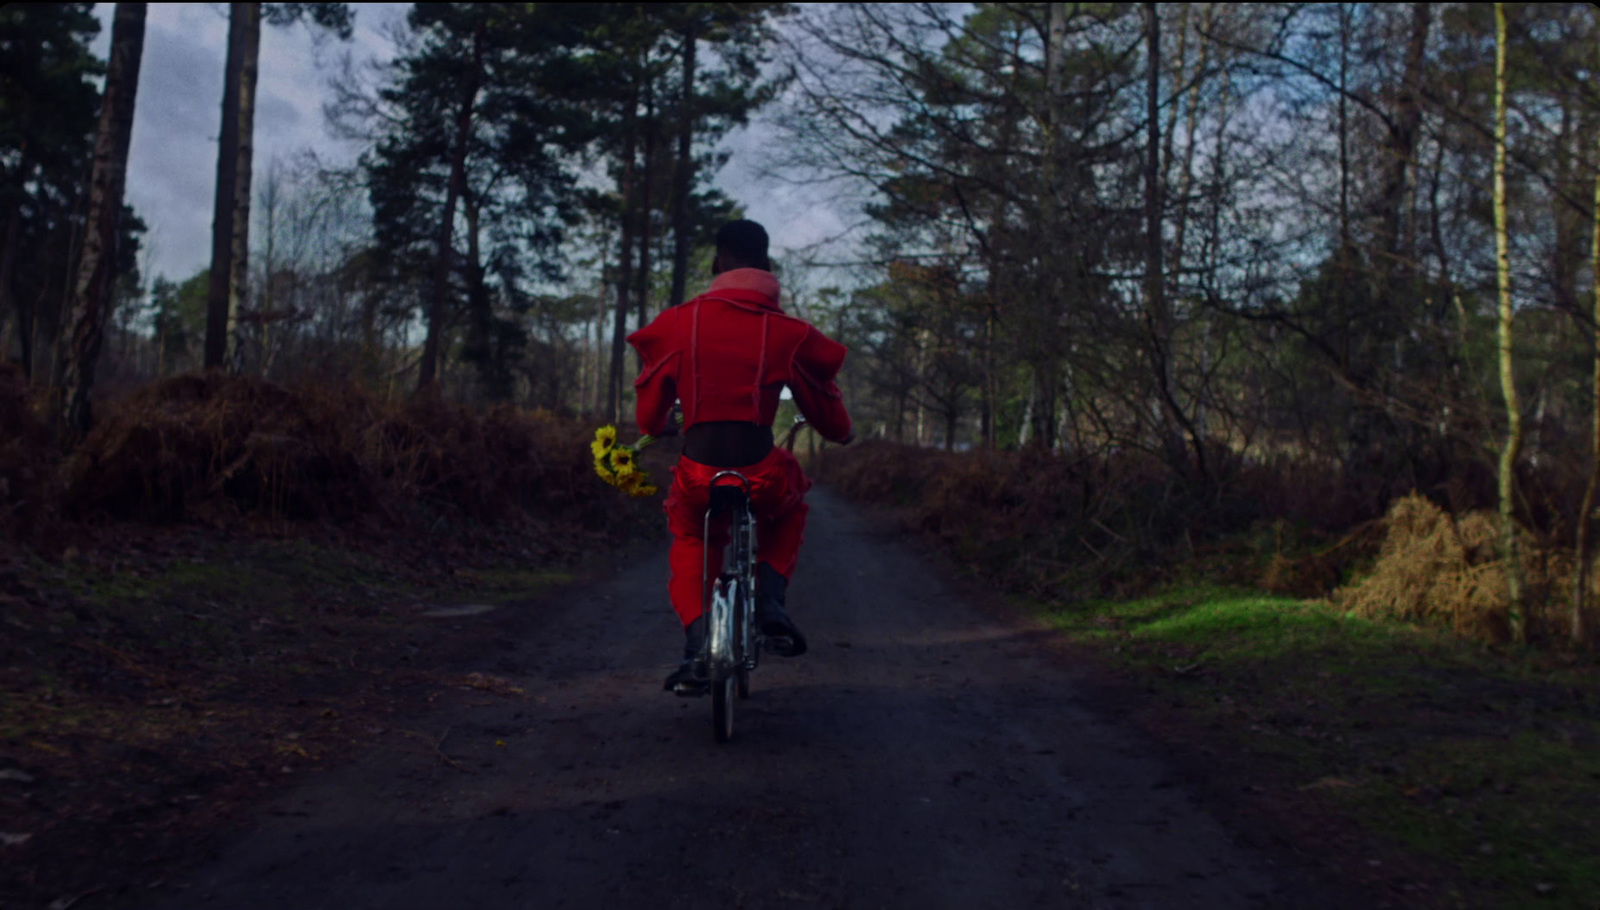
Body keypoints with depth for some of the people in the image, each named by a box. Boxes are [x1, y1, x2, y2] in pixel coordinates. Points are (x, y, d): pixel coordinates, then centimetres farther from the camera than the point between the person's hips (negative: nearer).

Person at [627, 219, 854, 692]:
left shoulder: (677, 322, 5)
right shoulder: (790, 332, 4)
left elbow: (649, 418, 13)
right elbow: (829, 417, 14)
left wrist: (660, 426, 37)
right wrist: (844, 432, 38)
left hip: (698, 478, 0)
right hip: (763, 480, 0)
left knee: (688, 536, 33)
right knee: (791, 508, 36)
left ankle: (697, 642, 11)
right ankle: (771, 602, 15)